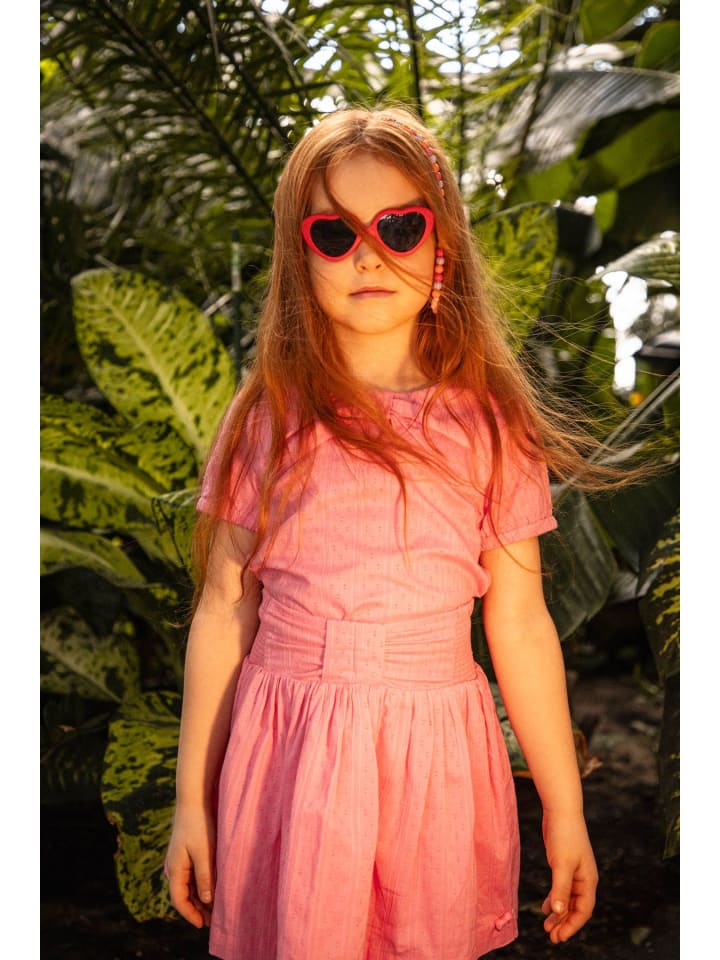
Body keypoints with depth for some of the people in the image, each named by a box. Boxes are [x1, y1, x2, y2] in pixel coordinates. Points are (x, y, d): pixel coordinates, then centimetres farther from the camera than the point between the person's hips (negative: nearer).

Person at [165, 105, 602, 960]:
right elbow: (223, 615, 1)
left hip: (436, 755, 1)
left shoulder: (489, 424, -2)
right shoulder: (268, 419, -3)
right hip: (288, 755, 0)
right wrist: (193, 801, 5)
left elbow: (521, 625, 1)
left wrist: (565, 810, 5)